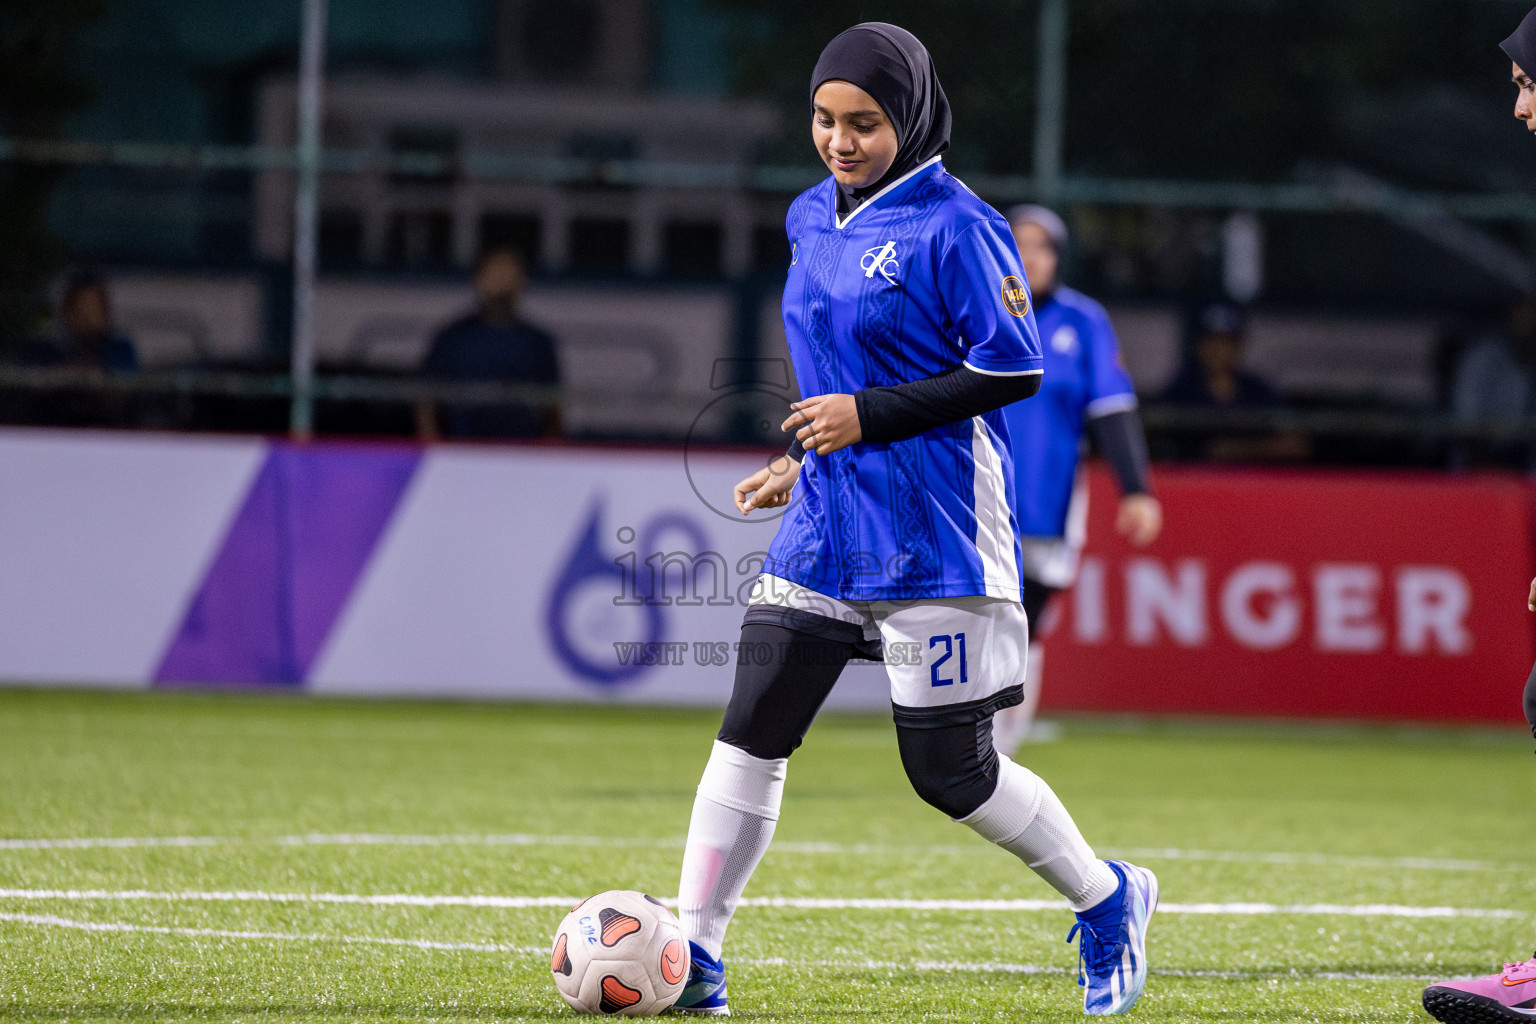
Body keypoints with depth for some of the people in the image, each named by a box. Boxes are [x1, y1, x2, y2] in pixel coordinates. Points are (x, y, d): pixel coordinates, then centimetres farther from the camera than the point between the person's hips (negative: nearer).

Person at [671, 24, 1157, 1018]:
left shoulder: (955, 228, -13)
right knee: (751, 730, -3)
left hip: (936, 537, -7)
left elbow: (1014, 372, -14)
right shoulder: (812, 220, 11)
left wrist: (871, 416, -19)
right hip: (826, 525, 7)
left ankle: (1109, 901, 22)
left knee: (948, 770, -1)